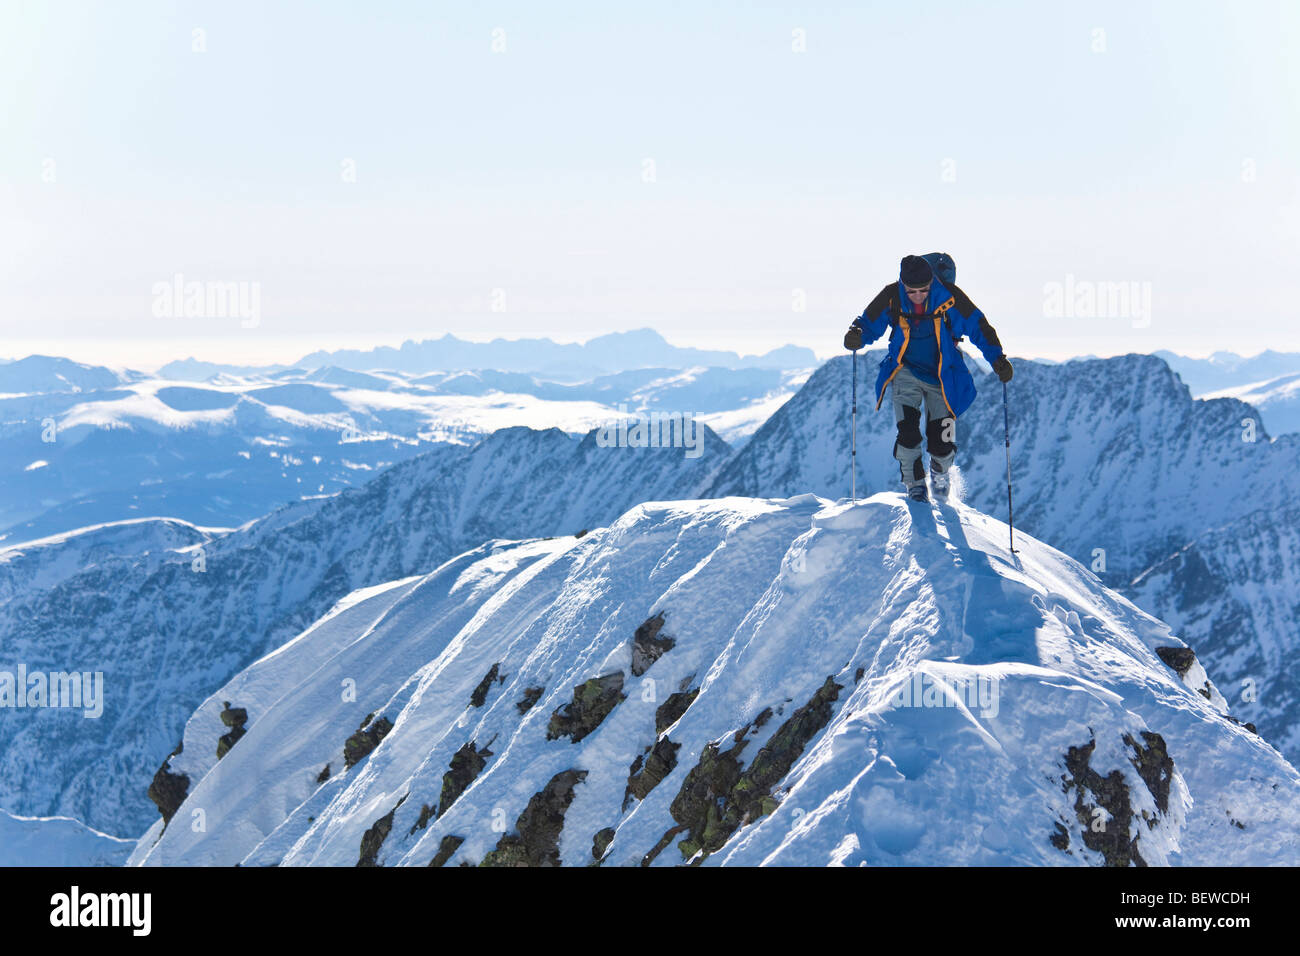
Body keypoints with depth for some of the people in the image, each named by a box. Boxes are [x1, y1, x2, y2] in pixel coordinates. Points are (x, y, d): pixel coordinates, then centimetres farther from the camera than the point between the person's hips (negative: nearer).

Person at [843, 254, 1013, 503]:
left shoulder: (949, 297, -17)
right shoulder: (892, 297, -13)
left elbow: (978, 327, -7)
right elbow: (869, 323, -1)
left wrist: (997, 359, -14)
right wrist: (857, 335, -24)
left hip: (942, 376, -1)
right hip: (906, 372, 1)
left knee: (943, 445, -2)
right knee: (907, 431, -20)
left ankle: (939, 475, 33)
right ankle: (914, 483, 2)